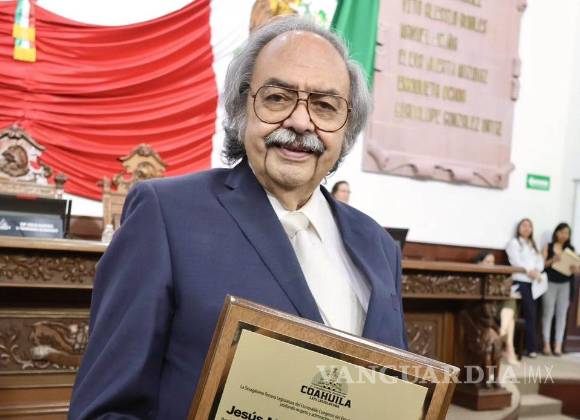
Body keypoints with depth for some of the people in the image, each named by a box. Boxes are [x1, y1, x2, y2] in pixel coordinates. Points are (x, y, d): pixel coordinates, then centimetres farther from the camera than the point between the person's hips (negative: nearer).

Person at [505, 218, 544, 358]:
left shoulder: (533, 245, 24)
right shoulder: (514, 242, 5)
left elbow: (540, 260, 12)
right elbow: (516, 261, -8)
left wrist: (537, 271, -8)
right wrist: (529, 271, -17)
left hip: (534, 282, 6)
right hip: (521, 281, -6)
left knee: (532, 313, 0)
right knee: (530, 313, -11)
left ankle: (530, 346, 2)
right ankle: (531, 347, -6)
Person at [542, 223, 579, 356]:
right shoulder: (548, 247, 3)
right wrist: (552, 261, -19)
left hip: (565, 285, 2)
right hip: (550, 283, -2)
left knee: (562, 314, 0)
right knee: (548, 313, -1)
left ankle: (558, 345, 2)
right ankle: (546, 345, 2)